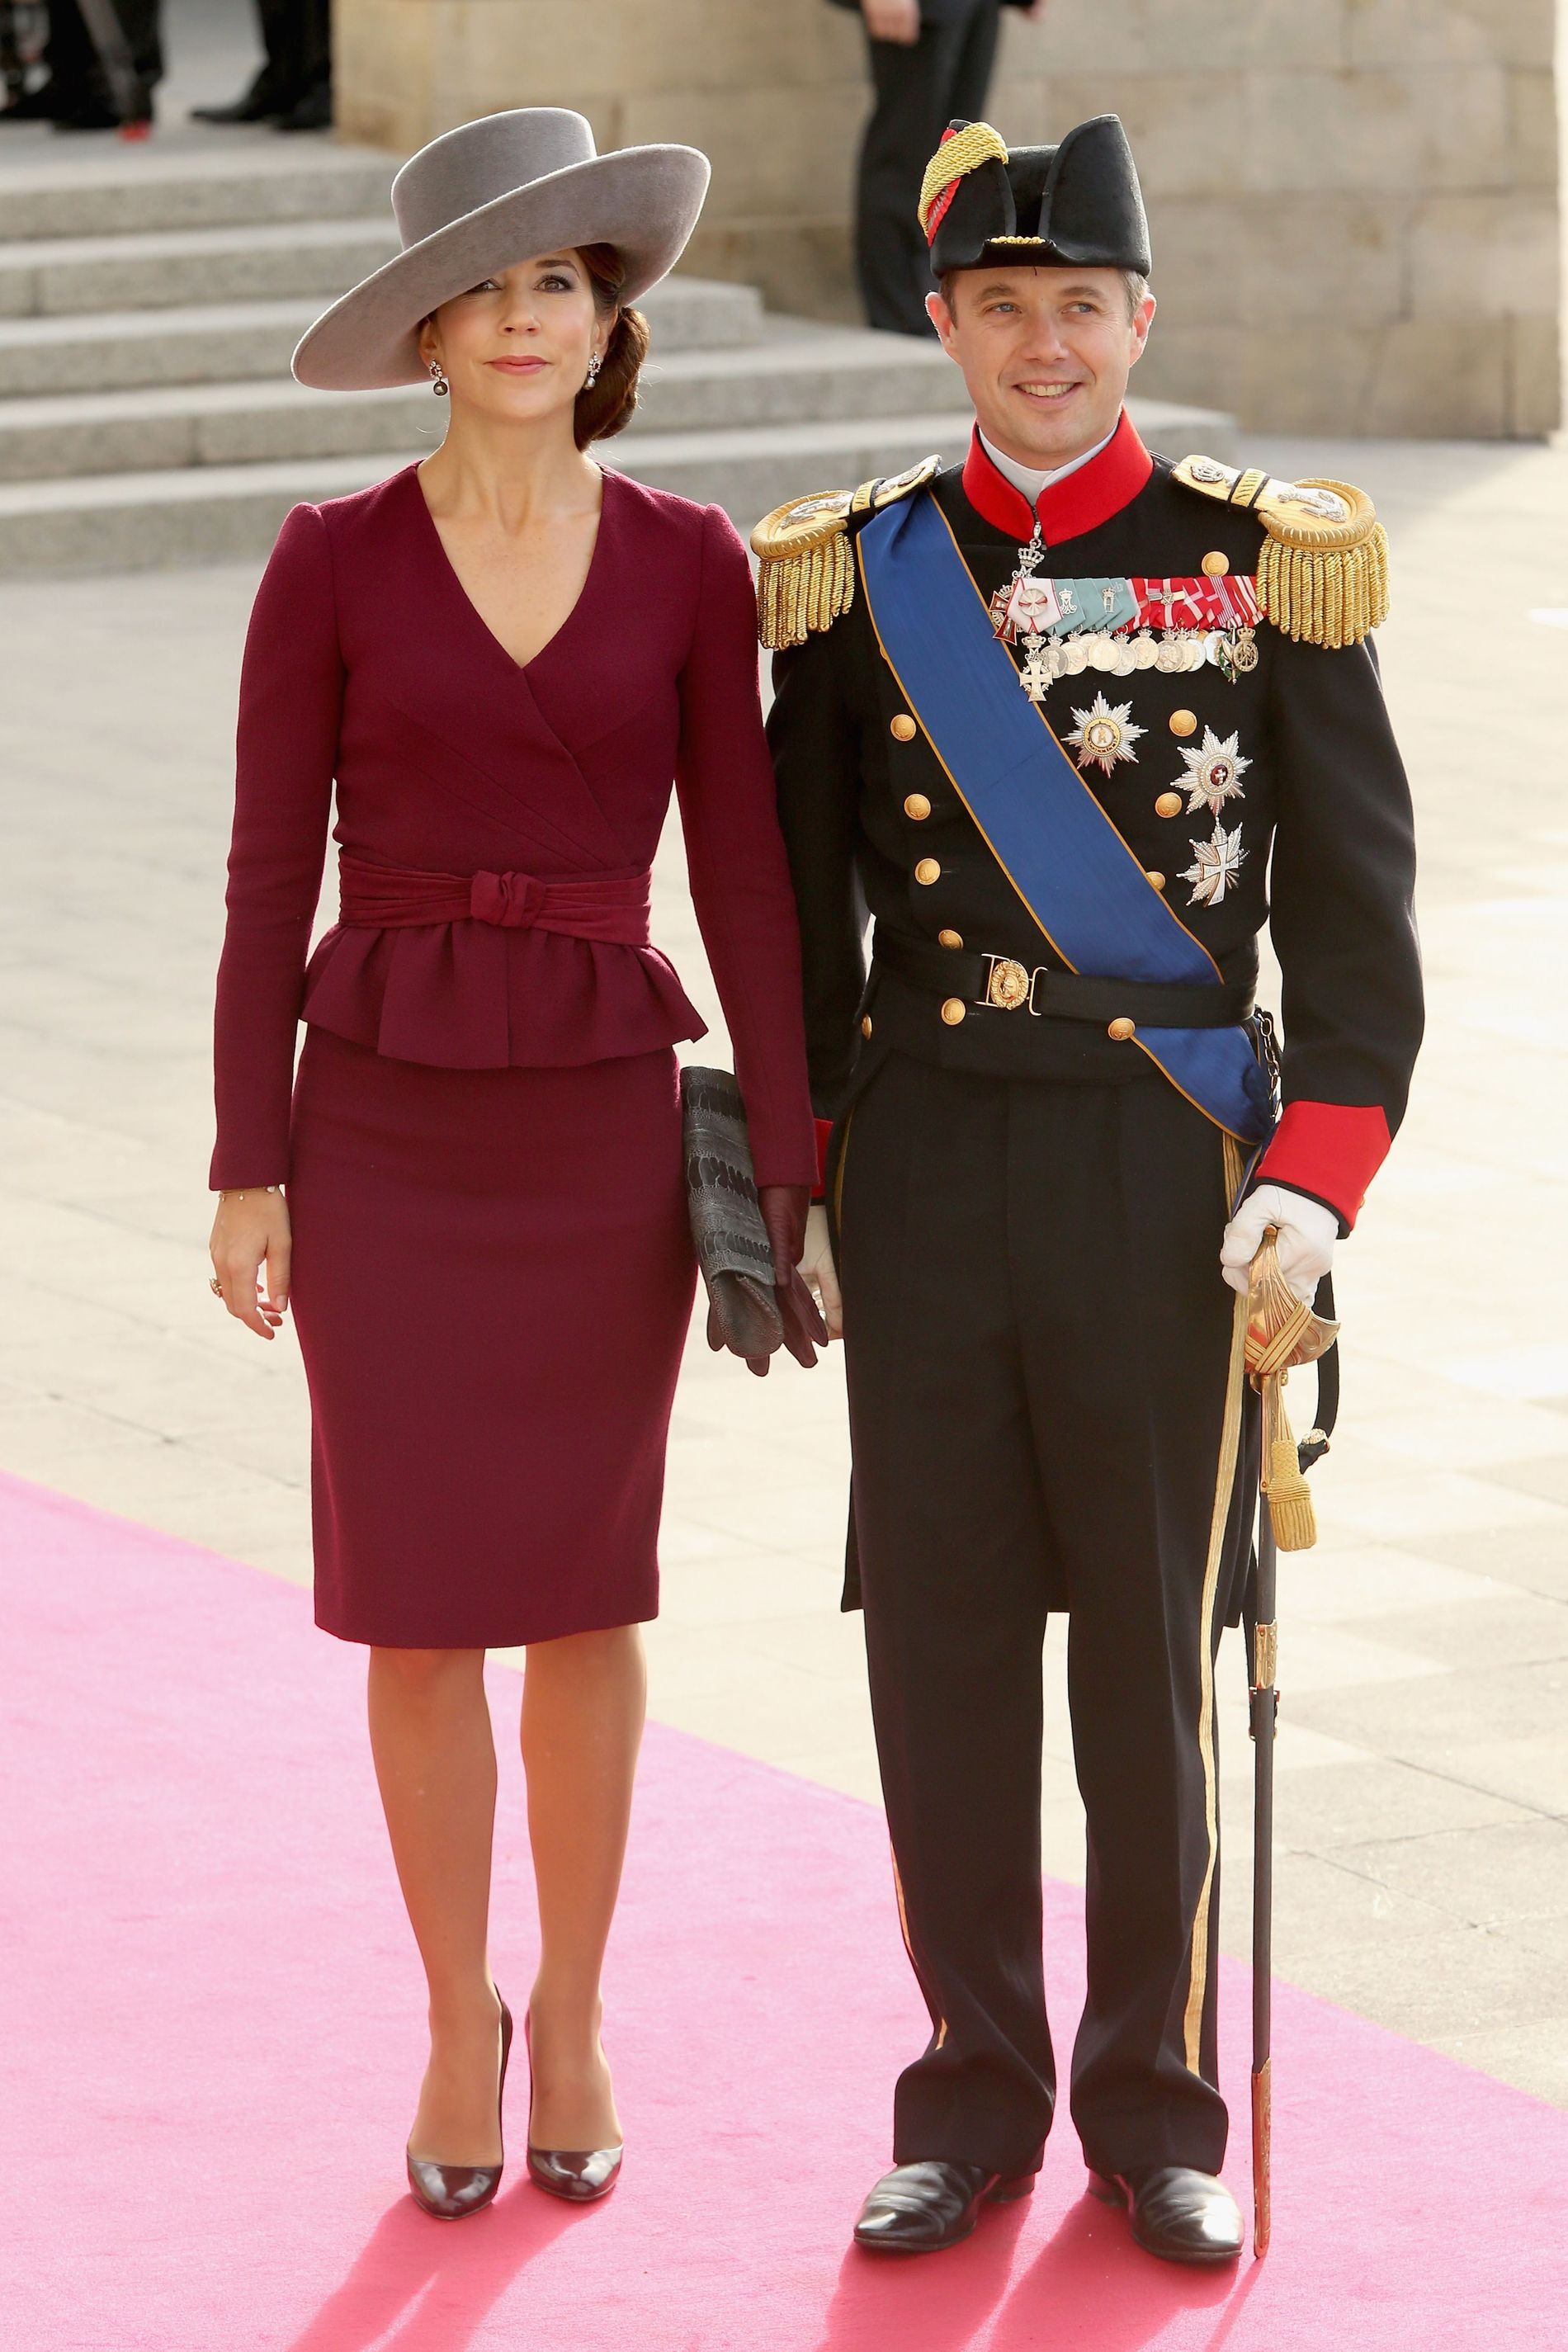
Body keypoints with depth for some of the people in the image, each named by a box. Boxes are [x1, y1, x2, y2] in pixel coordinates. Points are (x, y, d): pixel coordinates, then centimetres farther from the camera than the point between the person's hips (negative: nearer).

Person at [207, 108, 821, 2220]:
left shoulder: (689, 566, 0)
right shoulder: (333, 565, -4)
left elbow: (742, 878, 1)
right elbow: (272, 875, -1)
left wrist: (790, 1174, -1)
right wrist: (250, 1165, -4)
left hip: (609, 1125, 1)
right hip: (388, 1124, -1)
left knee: (587, 1591, 8)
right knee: (423, 1605, 3)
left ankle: (572, 2009, 26)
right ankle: (460, 2020, 21)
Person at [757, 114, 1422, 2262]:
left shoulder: (1271, 568, 0)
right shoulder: (850, 577, 5)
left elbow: (1356, 904, 0)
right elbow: (800, 912, 10)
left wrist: (1320, 1176, -9)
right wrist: (791, 1192, 6)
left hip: (1170, 1168, -2)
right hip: (922, 1168, 2)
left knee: (1152, 1645, 4)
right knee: (941, 1642, 5)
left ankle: (1157, 2111, 18)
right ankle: (976, 2096, 19)